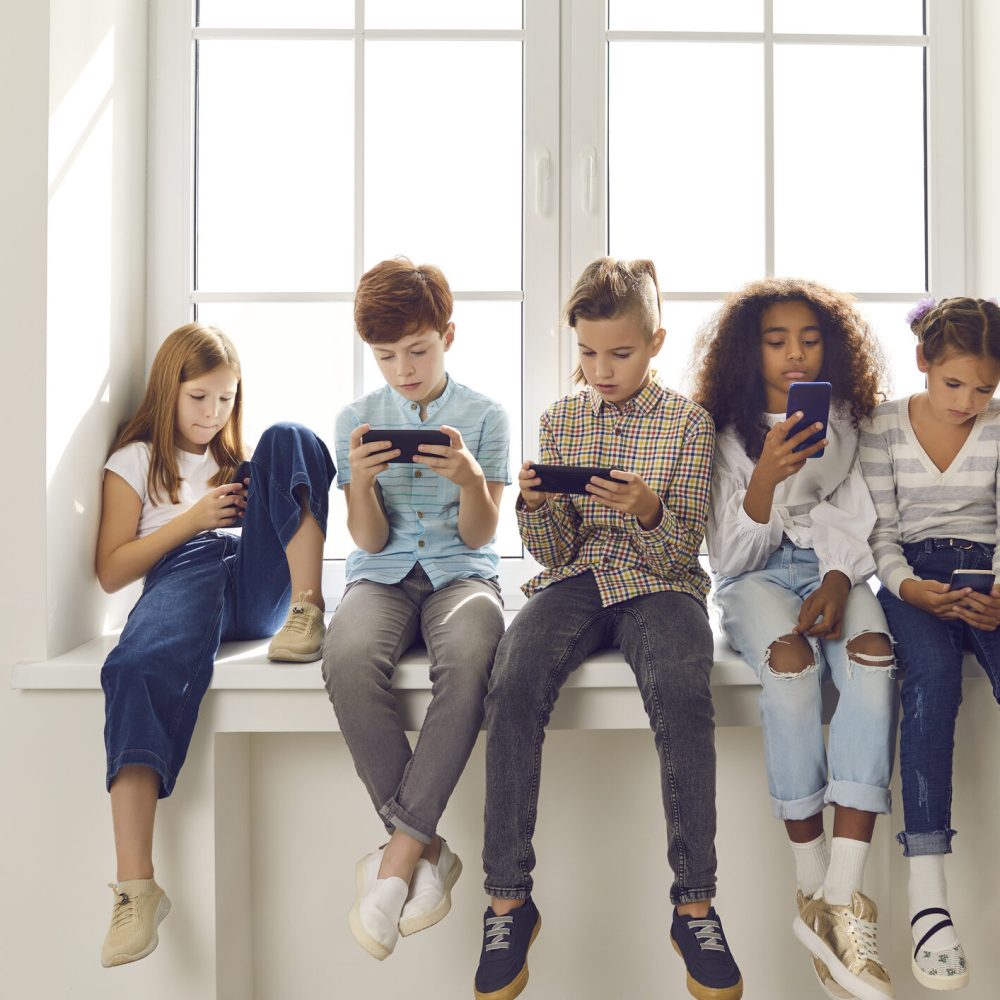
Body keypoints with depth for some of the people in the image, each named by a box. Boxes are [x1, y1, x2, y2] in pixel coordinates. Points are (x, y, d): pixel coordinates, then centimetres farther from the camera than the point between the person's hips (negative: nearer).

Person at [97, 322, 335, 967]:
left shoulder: (238, 458, 35)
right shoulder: (136, 461, 23)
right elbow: (111, 572, 13)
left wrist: (261, 503, 4)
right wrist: (192, 519, 2)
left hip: (259, 582, 3)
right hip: (184, 576, -2)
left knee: (288, 438, -15)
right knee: (139, 668, -38)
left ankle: (309, 609, -32)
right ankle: (137, 888, -39)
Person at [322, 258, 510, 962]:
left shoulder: (485, 416, 4)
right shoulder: (358, 419, 8)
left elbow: (478, 536, 0)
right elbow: (370, 540, 5)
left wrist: (470, 477, -20)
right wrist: (361, 478, -15)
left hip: (461, 572, -1)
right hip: (384, 575, 2)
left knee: (470, 656, -37)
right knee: (348, 658, -34)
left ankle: (401, 852, -25)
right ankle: (429, 849, -19)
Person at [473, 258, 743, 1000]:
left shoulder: (689, 422, 3)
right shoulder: (559, 419, 10)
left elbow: (682, 550, -2)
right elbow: (553, 551, 8)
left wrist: (649, 512, -23)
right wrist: (535, 507, -14)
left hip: (659, 582, -1)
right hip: (577, 577, 2)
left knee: (683, 694, -33)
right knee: (513, 687, -28)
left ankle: (695, 903, -16)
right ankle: (509, 899, -14)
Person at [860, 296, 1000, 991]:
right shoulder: (884, 427, 3)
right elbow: (882, 533, 1)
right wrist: (909, 588, -19)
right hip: (912, 576, -2)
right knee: (934, 676, -34)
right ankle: (926, 897, -35)